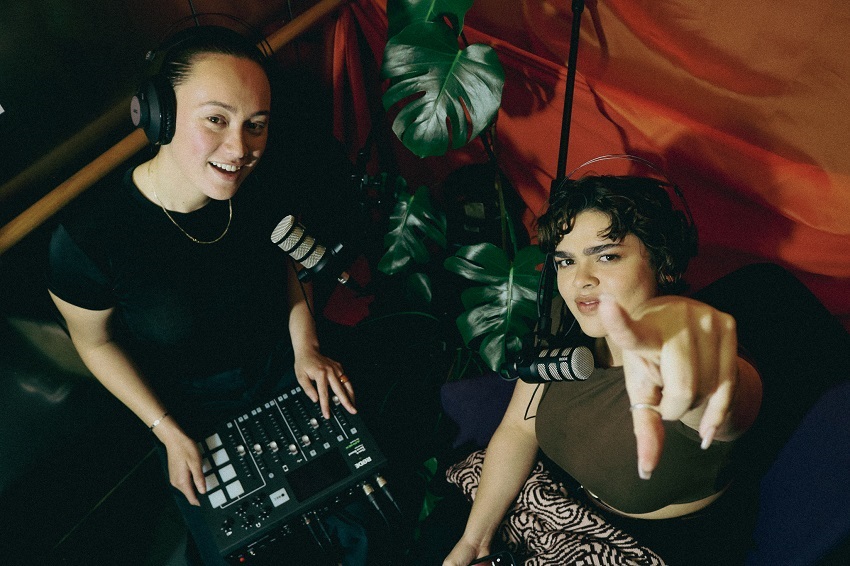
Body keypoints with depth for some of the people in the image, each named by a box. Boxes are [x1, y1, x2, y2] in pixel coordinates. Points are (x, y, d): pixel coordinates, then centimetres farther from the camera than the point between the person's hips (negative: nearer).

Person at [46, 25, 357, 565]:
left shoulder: (261, 197, -19)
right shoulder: (89, 236, -30)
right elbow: (96, 340, -13)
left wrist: (306, 348, -10)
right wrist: (169, 432, -13)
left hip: (284, 375, 3)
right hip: (194, 413, -2)